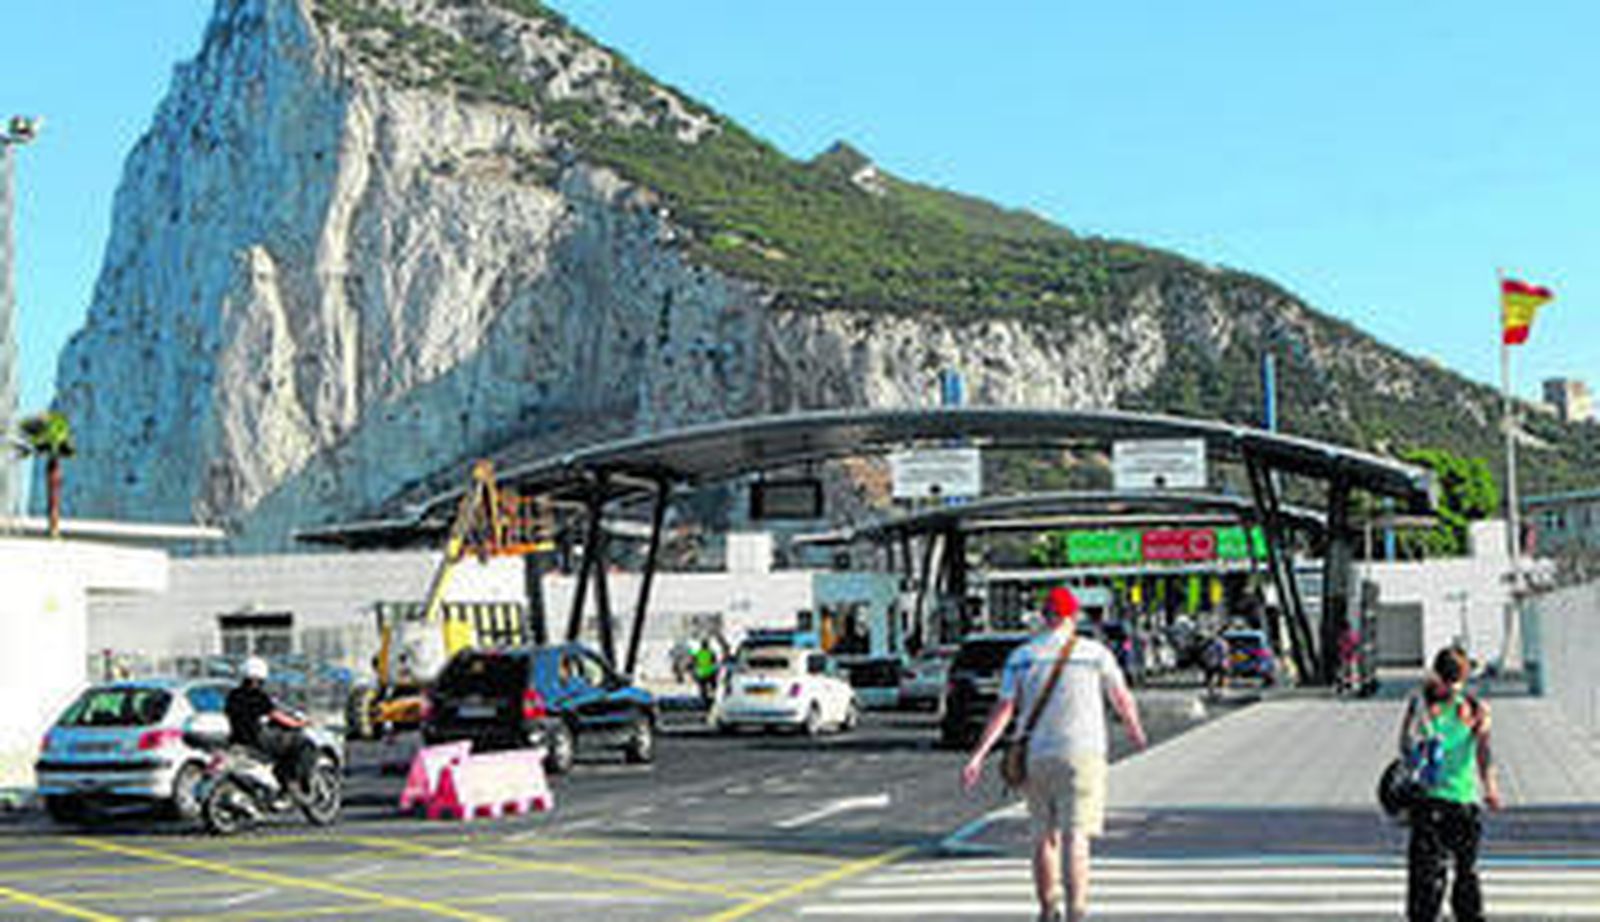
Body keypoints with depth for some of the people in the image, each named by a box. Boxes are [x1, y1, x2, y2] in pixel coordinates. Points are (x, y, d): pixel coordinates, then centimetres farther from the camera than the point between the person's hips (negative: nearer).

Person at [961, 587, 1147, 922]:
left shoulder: (1021, 656, 5)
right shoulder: (1094, 652, 1)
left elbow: (1003, 709, -2)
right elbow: (1122, 699, 10)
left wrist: (978, 755, -3)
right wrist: (1133, 728, 30)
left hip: (1036, 755, 3)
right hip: (1081, 753, -3)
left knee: (1045, 835, 15)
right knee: (1076, 837, -8)